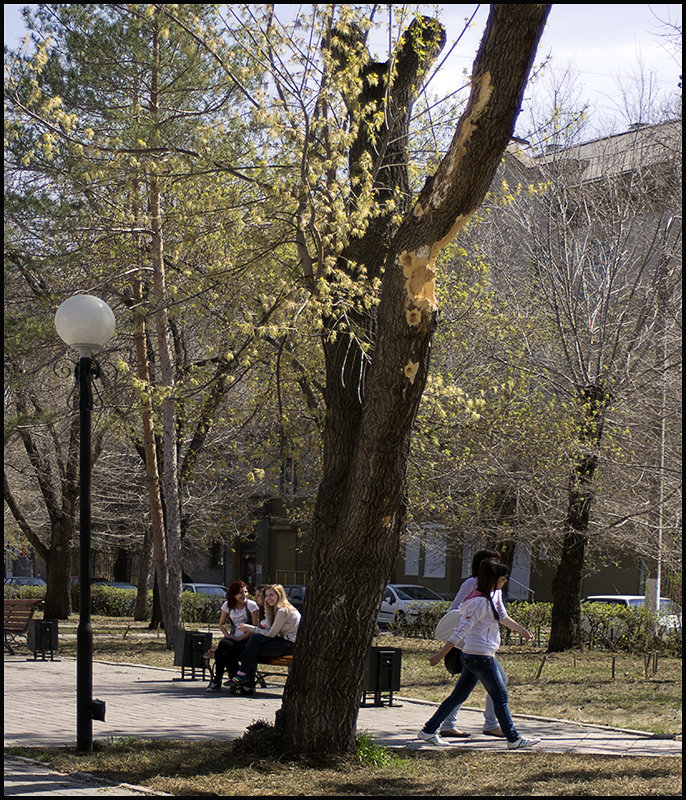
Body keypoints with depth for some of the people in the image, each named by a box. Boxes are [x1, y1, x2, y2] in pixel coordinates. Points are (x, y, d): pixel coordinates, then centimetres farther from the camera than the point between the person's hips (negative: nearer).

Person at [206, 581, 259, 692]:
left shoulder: (251, 605, -4)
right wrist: (227, 634, -3)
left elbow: (256, 627, -8)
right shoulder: (228, 605, 8)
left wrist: (240, 638, -14)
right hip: (233, 638, 4)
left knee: (228, 653, -29)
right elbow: (221, 624, 17)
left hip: (247, 640, -4)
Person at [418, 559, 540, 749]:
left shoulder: (489, 597, 14)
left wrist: (522, 630, 41)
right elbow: (461, 630, -19)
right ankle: (513, 739, 5)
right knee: (500, 697, -2)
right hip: (481, 655, -10)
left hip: (473, 656, 10)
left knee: (459, 696, 11)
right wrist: (441, 655, -19)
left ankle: (428, 731, 14)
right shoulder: (480, 602, -18)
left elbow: (502, 618, 32)